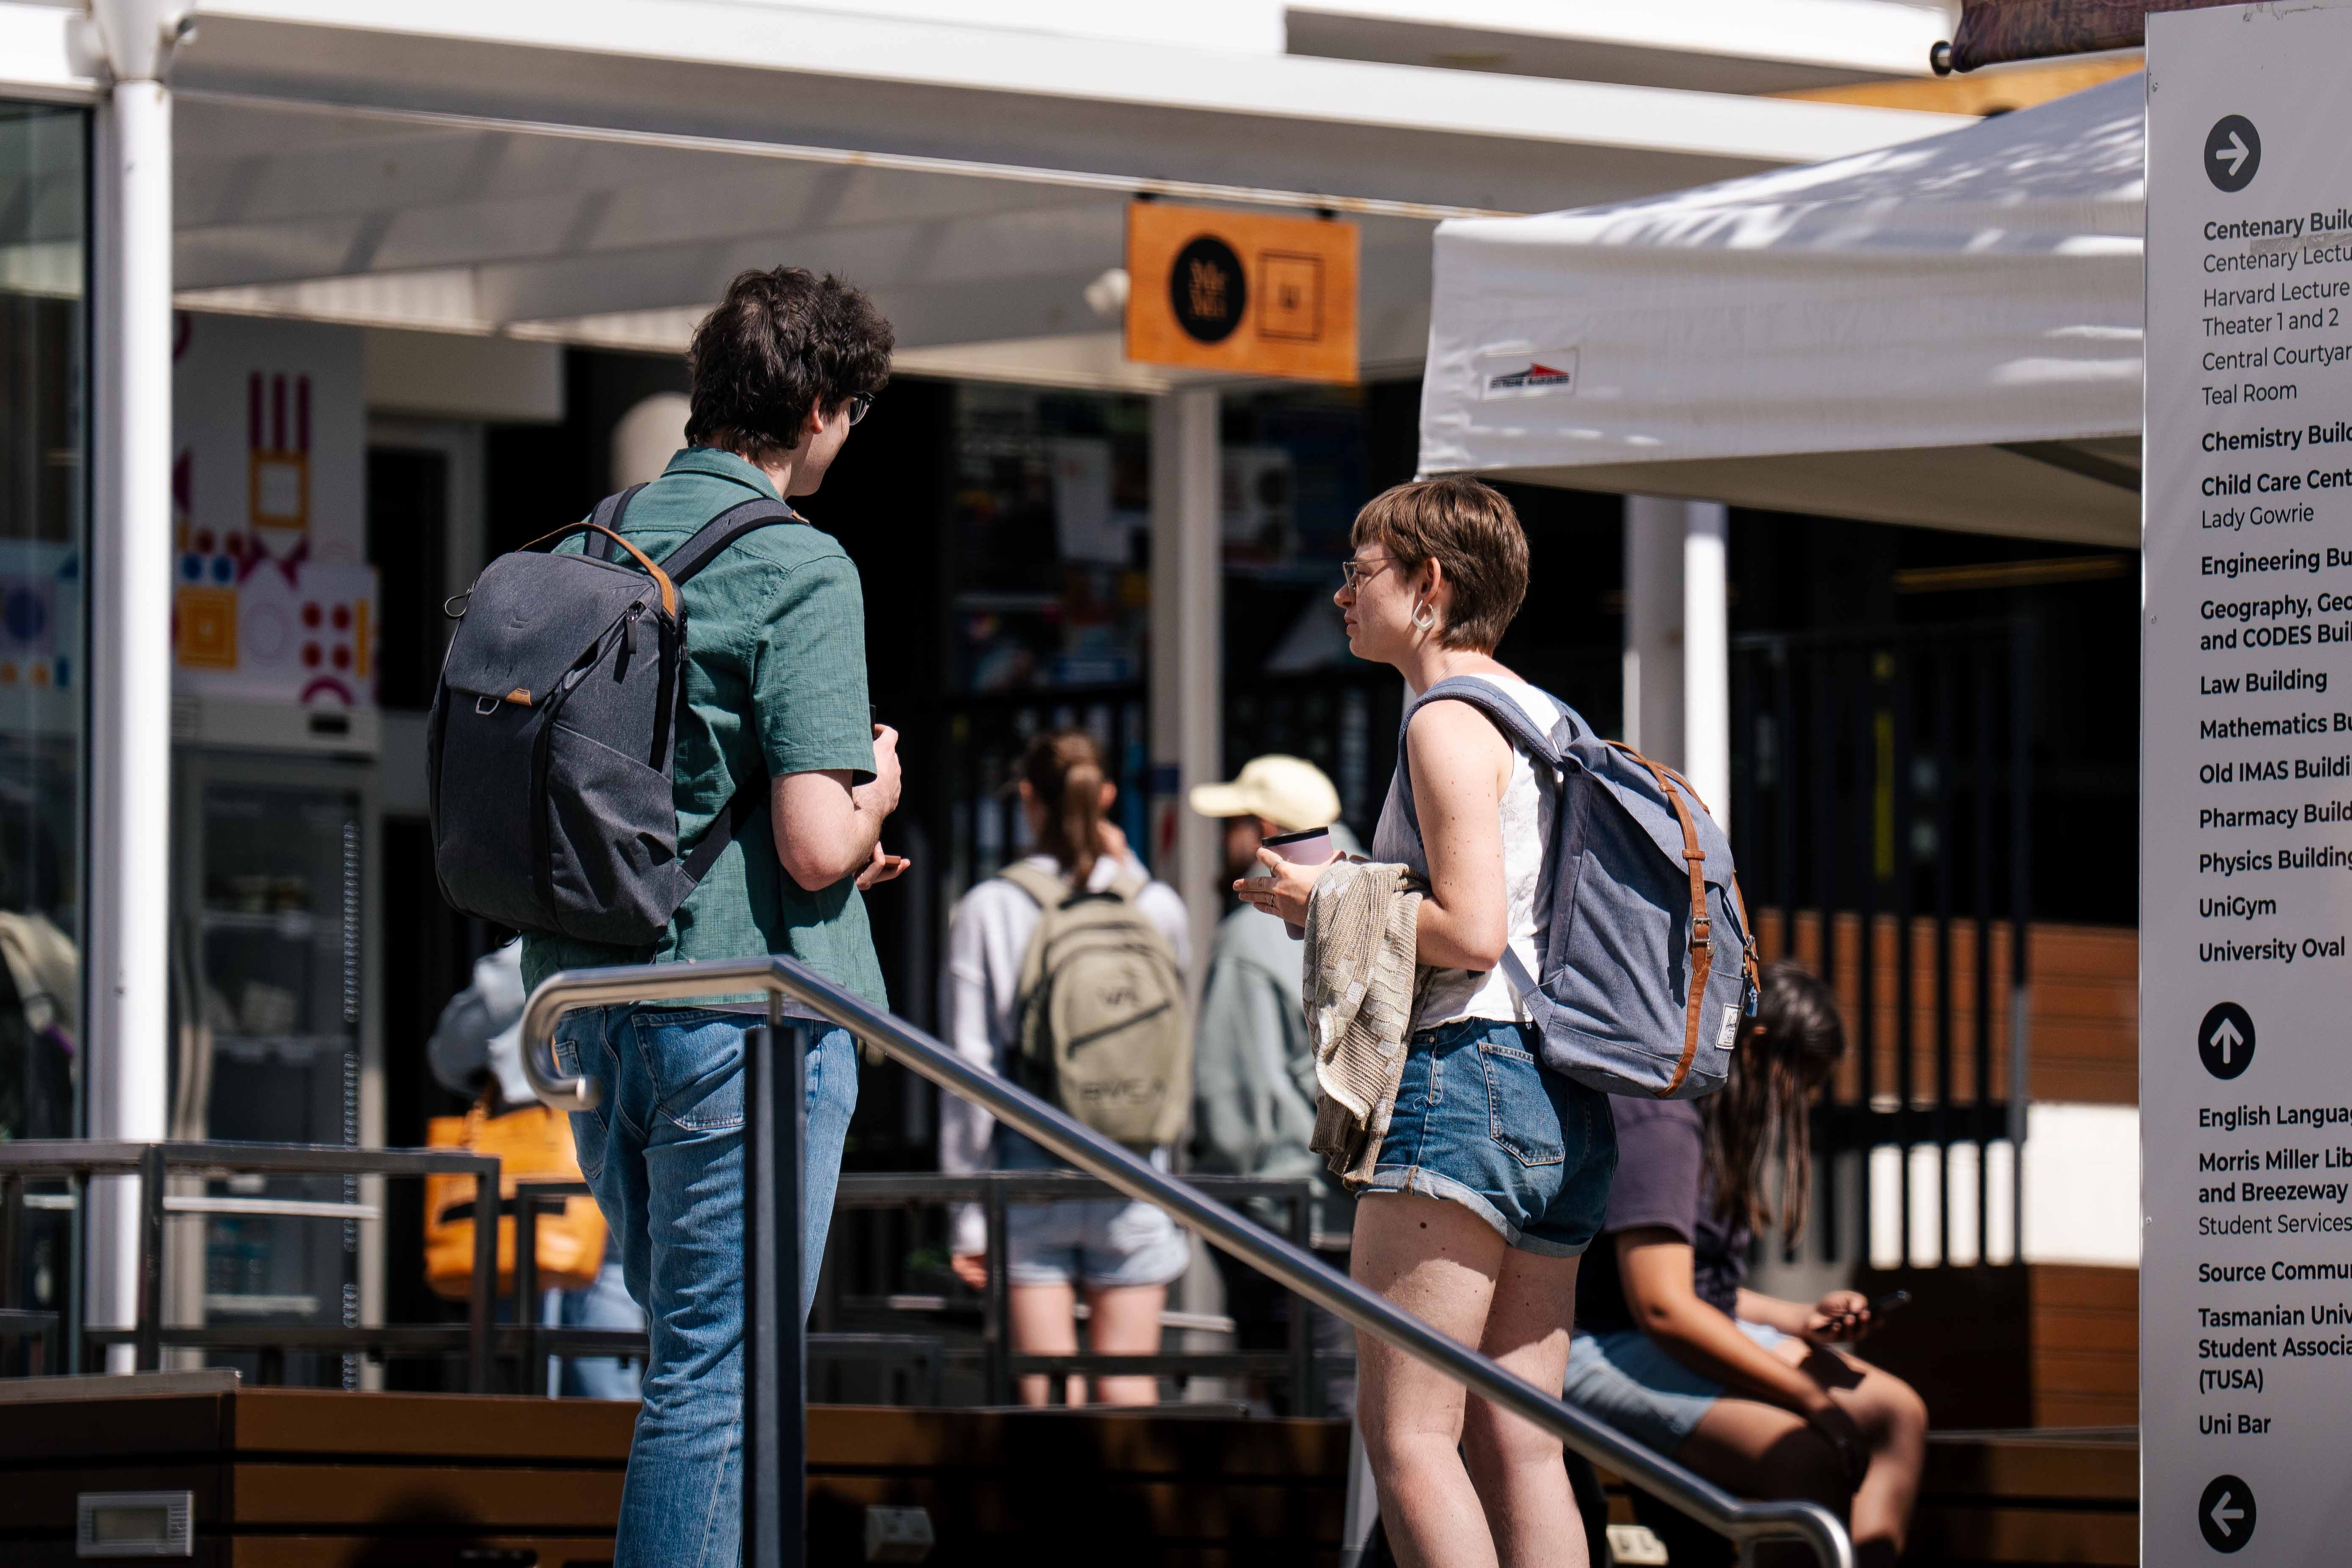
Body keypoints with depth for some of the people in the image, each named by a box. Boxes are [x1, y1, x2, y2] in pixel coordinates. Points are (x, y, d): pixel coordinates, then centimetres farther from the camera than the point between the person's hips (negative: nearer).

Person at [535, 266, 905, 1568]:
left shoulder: (581, 555, 9)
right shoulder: (798, 570, -12)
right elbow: (816, 846, -19)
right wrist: (878, 790, 5)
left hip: (590, 1007, 7)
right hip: (742, 1011, -7)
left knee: (688, 1347, 19)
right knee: (718, 1378, -3)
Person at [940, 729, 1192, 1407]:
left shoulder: (990, 910, -5)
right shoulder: (1157, 905, 0)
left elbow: (973, 1068, -6)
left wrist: (968, 1213, -1)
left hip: (1029, 1172, -2)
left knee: (1046, 1386, -1)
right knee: (1128, 1379, 4)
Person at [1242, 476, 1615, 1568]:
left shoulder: (1450, 724, -7)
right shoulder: (1545, 721, 21)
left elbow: (1469, 932, -17)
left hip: (1464, 1073, -10)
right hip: (1564, 1103, 10)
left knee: (1404, 1434, -11)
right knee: (1517, 1446, 7)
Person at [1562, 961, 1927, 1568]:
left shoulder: (1717, 1123, 15)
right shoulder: (1659, 1118, -17)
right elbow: (1662, 1307, -24)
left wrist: (1804, 1320, 8)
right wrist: (1812, 1397, -20)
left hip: (1691, 1342, 11)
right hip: (1604, 1353, -11)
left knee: (1898, 1413, 1)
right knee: (1809, 1456, -30)